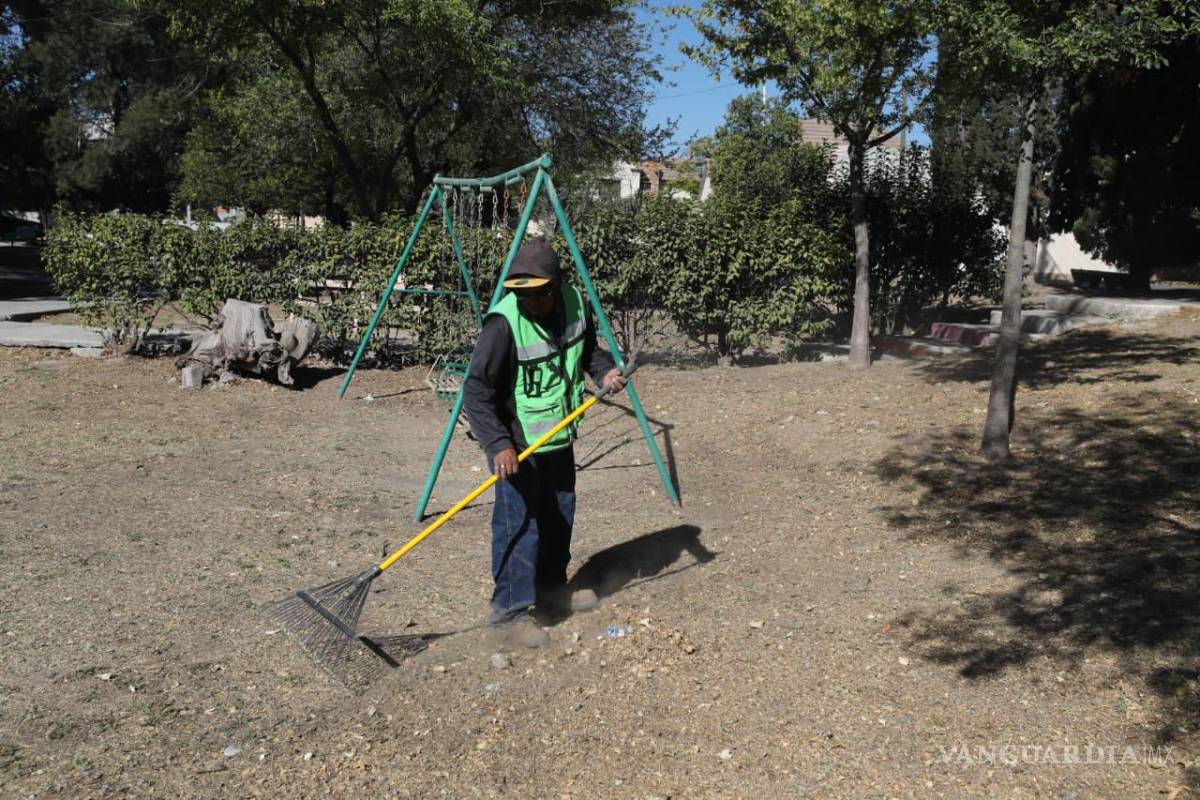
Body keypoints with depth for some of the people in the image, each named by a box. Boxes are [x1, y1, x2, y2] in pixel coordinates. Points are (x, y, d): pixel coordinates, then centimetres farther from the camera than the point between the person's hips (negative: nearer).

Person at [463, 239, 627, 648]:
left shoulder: (574, 303, -6)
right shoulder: (503, 323, -26)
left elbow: (586, 347, 14)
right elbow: (477, 390, -25)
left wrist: (604, 370, -6)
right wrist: (498, 444, -33)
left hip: (559, 435, 7)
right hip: (516, 444, -7)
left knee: (560, 516, 19)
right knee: (519, 525, -5)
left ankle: (551, 590, 39)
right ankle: (509, 612, 10)